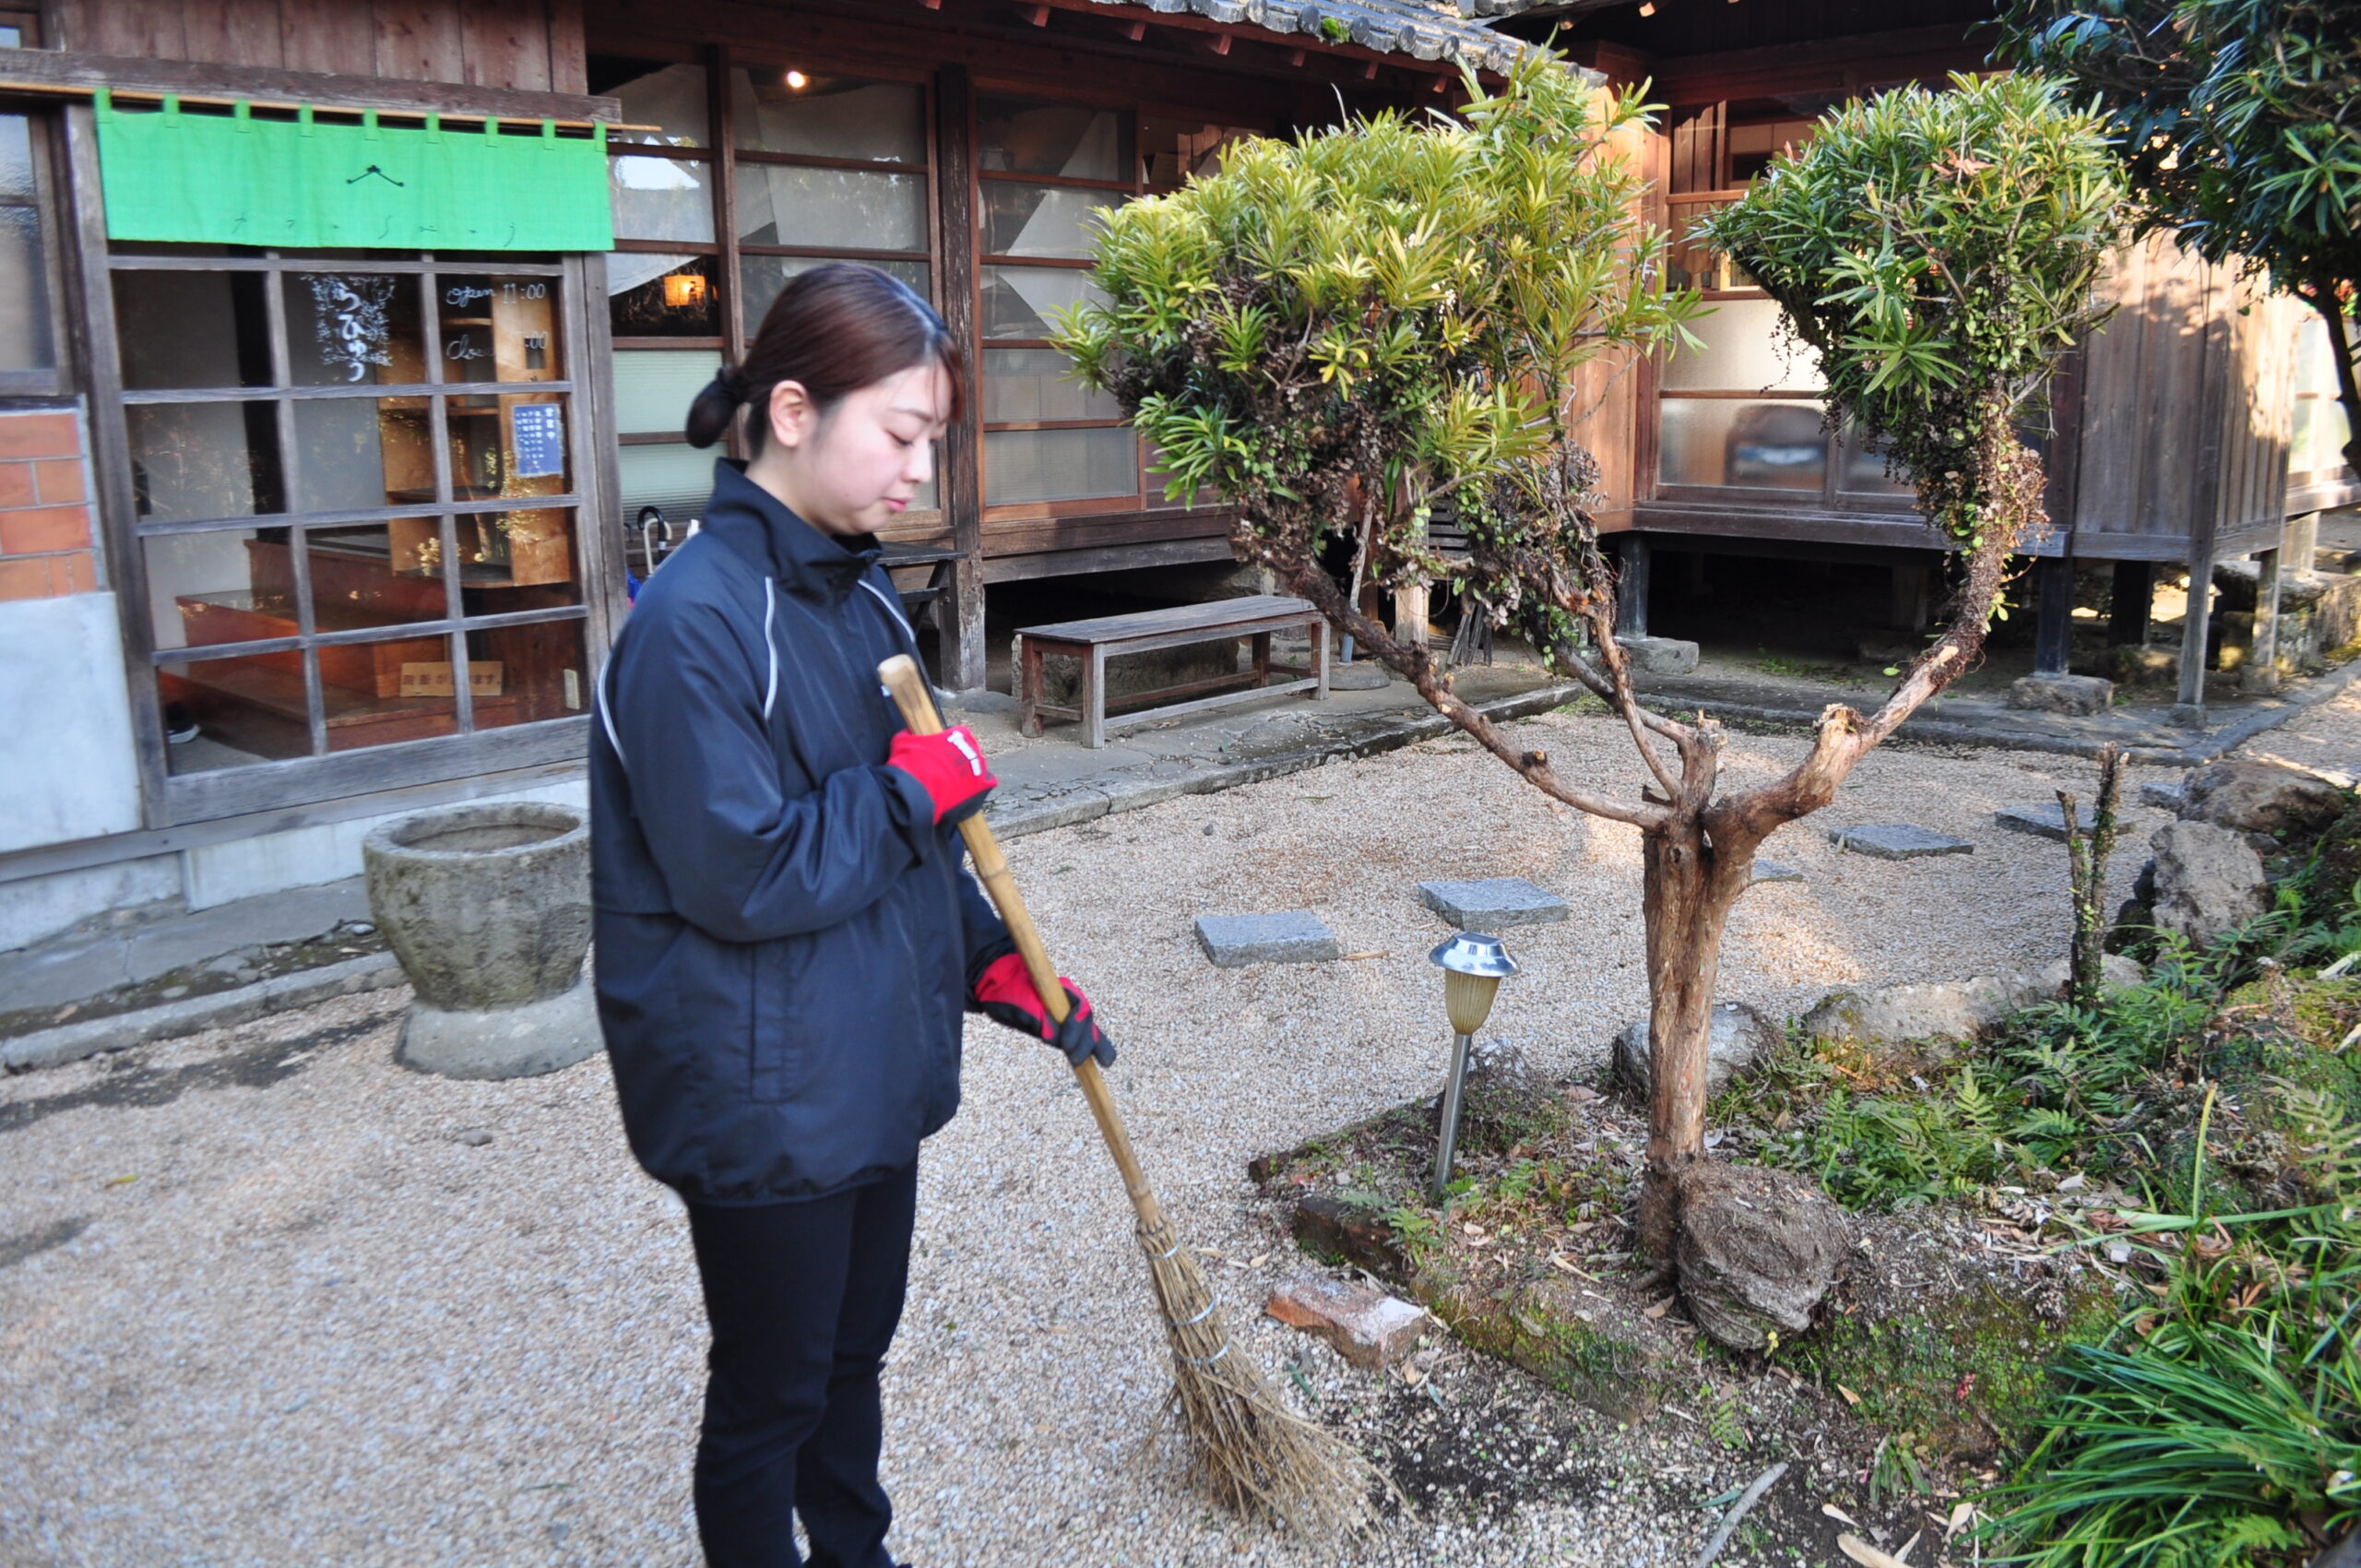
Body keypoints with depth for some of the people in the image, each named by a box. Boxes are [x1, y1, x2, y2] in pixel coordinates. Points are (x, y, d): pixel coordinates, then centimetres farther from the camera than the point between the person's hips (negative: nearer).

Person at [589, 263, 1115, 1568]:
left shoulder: (857, 596, 5)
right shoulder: (694, 622, -23)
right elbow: (738, 879, -26)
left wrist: (996, 966, 7)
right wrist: (917, 787, -17)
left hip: (878, 1064, 8)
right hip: (764, 1102, -8)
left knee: (855, 1355, 25)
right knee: (770, 1393, 13)